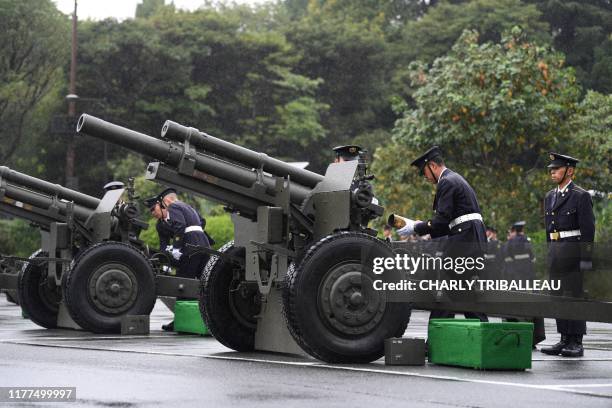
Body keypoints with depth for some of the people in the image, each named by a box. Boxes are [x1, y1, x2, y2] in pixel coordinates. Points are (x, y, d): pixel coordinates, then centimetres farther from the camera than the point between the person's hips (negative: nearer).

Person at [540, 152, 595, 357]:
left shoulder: (581, 196, -5)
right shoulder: (549, 197, 16)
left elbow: (588, 229, -9)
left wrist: (586, 258, -14)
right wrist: (550, 254, 16)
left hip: (573, 251, -7)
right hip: (555, 252, 7)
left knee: (574, 295, -7)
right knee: (558, 296, 7)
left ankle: (576, 343, -3)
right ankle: (564, 339, 13)